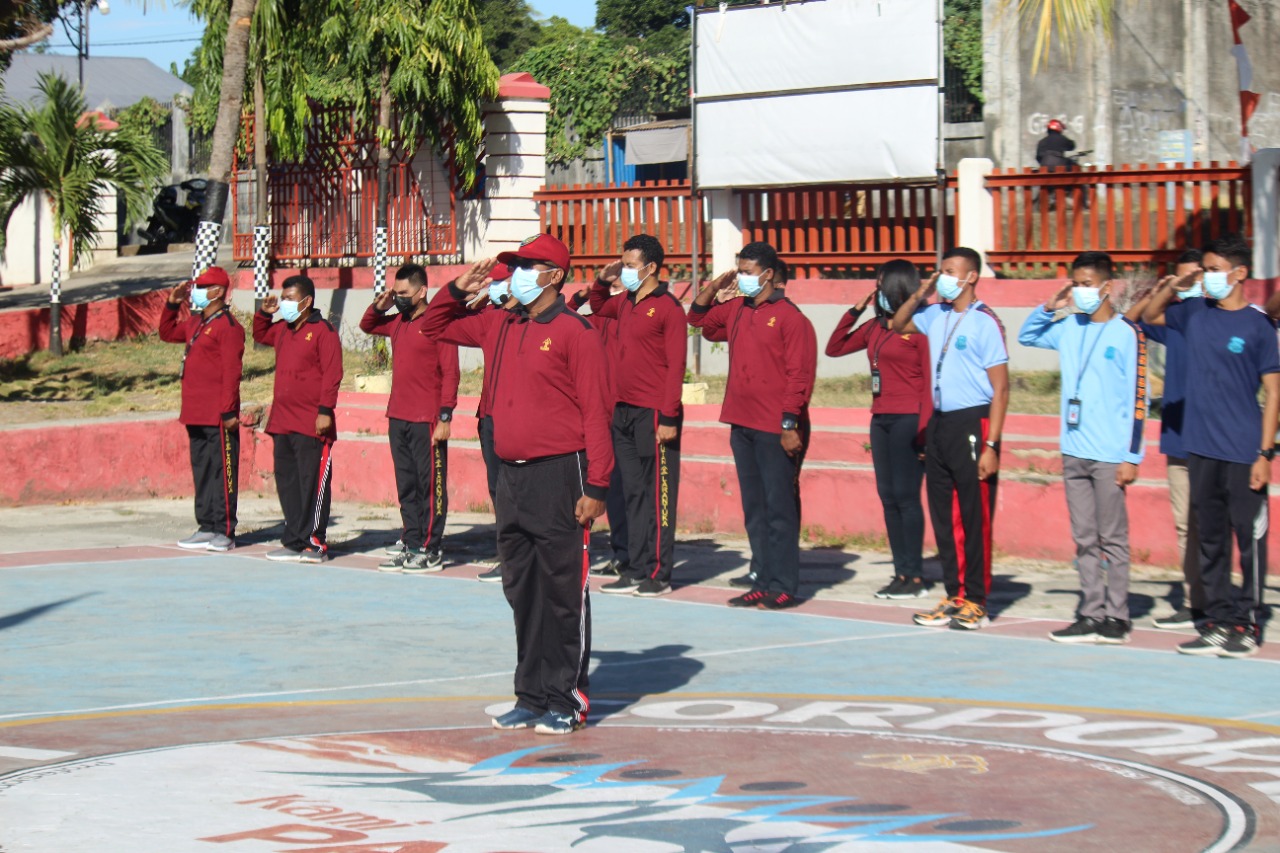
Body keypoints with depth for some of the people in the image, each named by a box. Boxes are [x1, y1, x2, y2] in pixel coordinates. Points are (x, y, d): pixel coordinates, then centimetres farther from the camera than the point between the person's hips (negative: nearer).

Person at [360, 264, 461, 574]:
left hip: (427, 421, -8)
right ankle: (411, 545, 17)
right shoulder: (398, 323, 12)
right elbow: (367, 326, 31)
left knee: (430, 484, -2)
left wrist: (445, 418, -16)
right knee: (406, 486, 11)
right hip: (398, 418, 8)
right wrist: (379, 306, 9)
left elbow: (450, 373, -12)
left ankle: (430, 551, 1)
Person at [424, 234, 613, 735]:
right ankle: (531, 697, 19)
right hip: (511, 477, 7)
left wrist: (596, 486, -15)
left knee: (563, 591, -2)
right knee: (521, 591, 11)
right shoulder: (499, 327, 13)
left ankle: (568, 700, 5)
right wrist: (458, 290, 9)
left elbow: (595, 411, -10)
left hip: (559, 475, -7)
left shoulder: (574, 332, -7)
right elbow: (435, 327, 28)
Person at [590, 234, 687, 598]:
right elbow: (598, 307, 37)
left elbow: (676, 366, -13)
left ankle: (659, 574, 0)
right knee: (633, 493, 10)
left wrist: (669, 418, -17)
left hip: (654, 415, -8)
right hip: (624, 412, 8)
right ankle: (637, 570, 14)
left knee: (658, 495, -3)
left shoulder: (668, 307, -9)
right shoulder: (625, 304, 13)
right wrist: (602, 281, 16)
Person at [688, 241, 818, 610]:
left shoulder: (789, 317, -8)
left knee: (779, 508, -4)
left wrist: (790, 423, -18)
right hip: (742, 427, 8)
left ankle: (782, 587, -1)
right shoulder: (736, 311, 13)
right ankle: (762, 582, 16)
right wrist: (716, 286, 13)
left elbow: (799, 375, -12)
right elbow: (699, 318, 30)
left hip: (777, 431, -8)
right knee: (754, 509, 11)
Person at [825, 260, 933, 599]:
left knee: (906, 496, -6)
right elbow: (834, 348, 21)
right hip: (881, 420, 8)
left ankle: (915, 577, 0)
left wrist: (925, 428, -17)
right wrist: (855, 311, 11)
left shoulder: (919, 326, -9)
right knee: (888, 498, 7)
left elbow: (931, 381, -12)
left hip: (908, 420, -8)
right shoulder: (876, 327, 13)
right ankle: (901, 573, 12)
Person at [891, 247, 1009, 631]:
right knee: (943, 515, 10)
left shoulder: (984, 322, -11)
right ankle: (954, 596, 18)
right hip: (939, 423, 7)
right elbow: (898, 325, 27)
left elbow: (1000, 388, -12)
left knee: (975, 517, -1)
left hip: (971, 423, -7)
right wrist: (920, 295, 7)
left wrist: (991, 445, -17)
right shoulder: (935, 315, 9)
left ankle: (976, 602, 5)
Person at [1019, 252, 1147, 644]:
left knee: (1112, 539, 0)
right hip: (1074, 451, 6)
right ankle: (1091, 615, 11)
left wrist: (1132, 456, -11)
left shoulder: (1128, 333, -6)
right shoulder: (1069, 328, 10)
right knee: (1084, 540, 7)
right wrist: (1050, 307, 9)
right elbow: (1026, 336, 28)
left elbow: (1138, 398, -7)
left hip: (1110, 456, -6)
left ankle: (1116, 617, 4)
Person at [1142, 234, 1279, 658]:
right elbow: (1149, 316, 26)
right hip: (1201, 448, 5)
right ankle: (1219, 621, 16)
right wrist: (1173, 286, 6)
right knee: (1210, 539, 9)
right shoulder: (1195, 313, 9)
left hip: (1243, 452, -5)